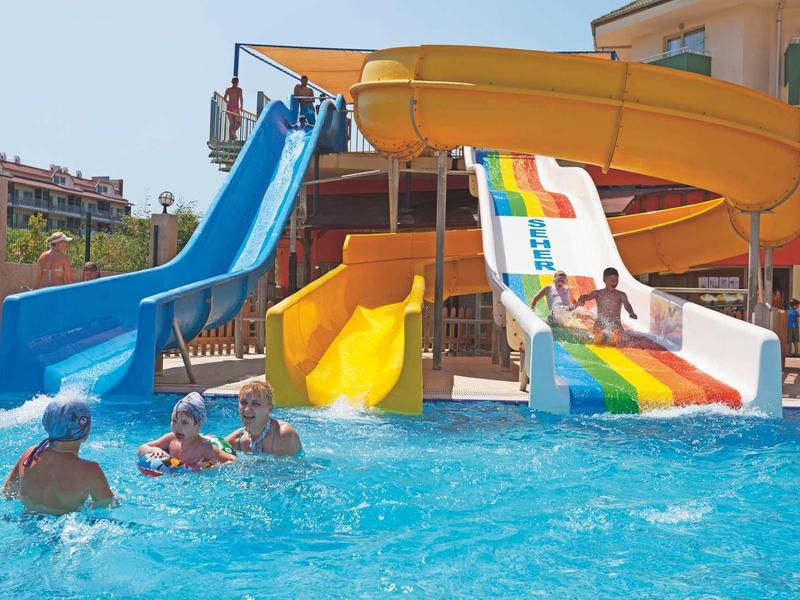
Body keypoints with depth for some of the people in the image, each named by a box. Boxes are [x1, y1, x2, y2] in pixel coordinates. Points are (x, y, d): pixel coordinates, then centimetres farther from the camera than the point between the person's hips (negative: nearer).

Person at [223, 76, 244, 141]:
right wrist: (241, 106, -2)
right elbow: (241, 98, -9)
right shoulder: (239, 89, -2)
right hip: (235, 107, -5)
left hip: (229, 107, 5)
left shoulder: (228, 89, 10)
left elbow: (225, 99, 11)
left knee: (231, 123, 10)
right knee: (238, 123, 0)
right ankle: (234, 131, -28)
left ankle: (231, 137, 4)